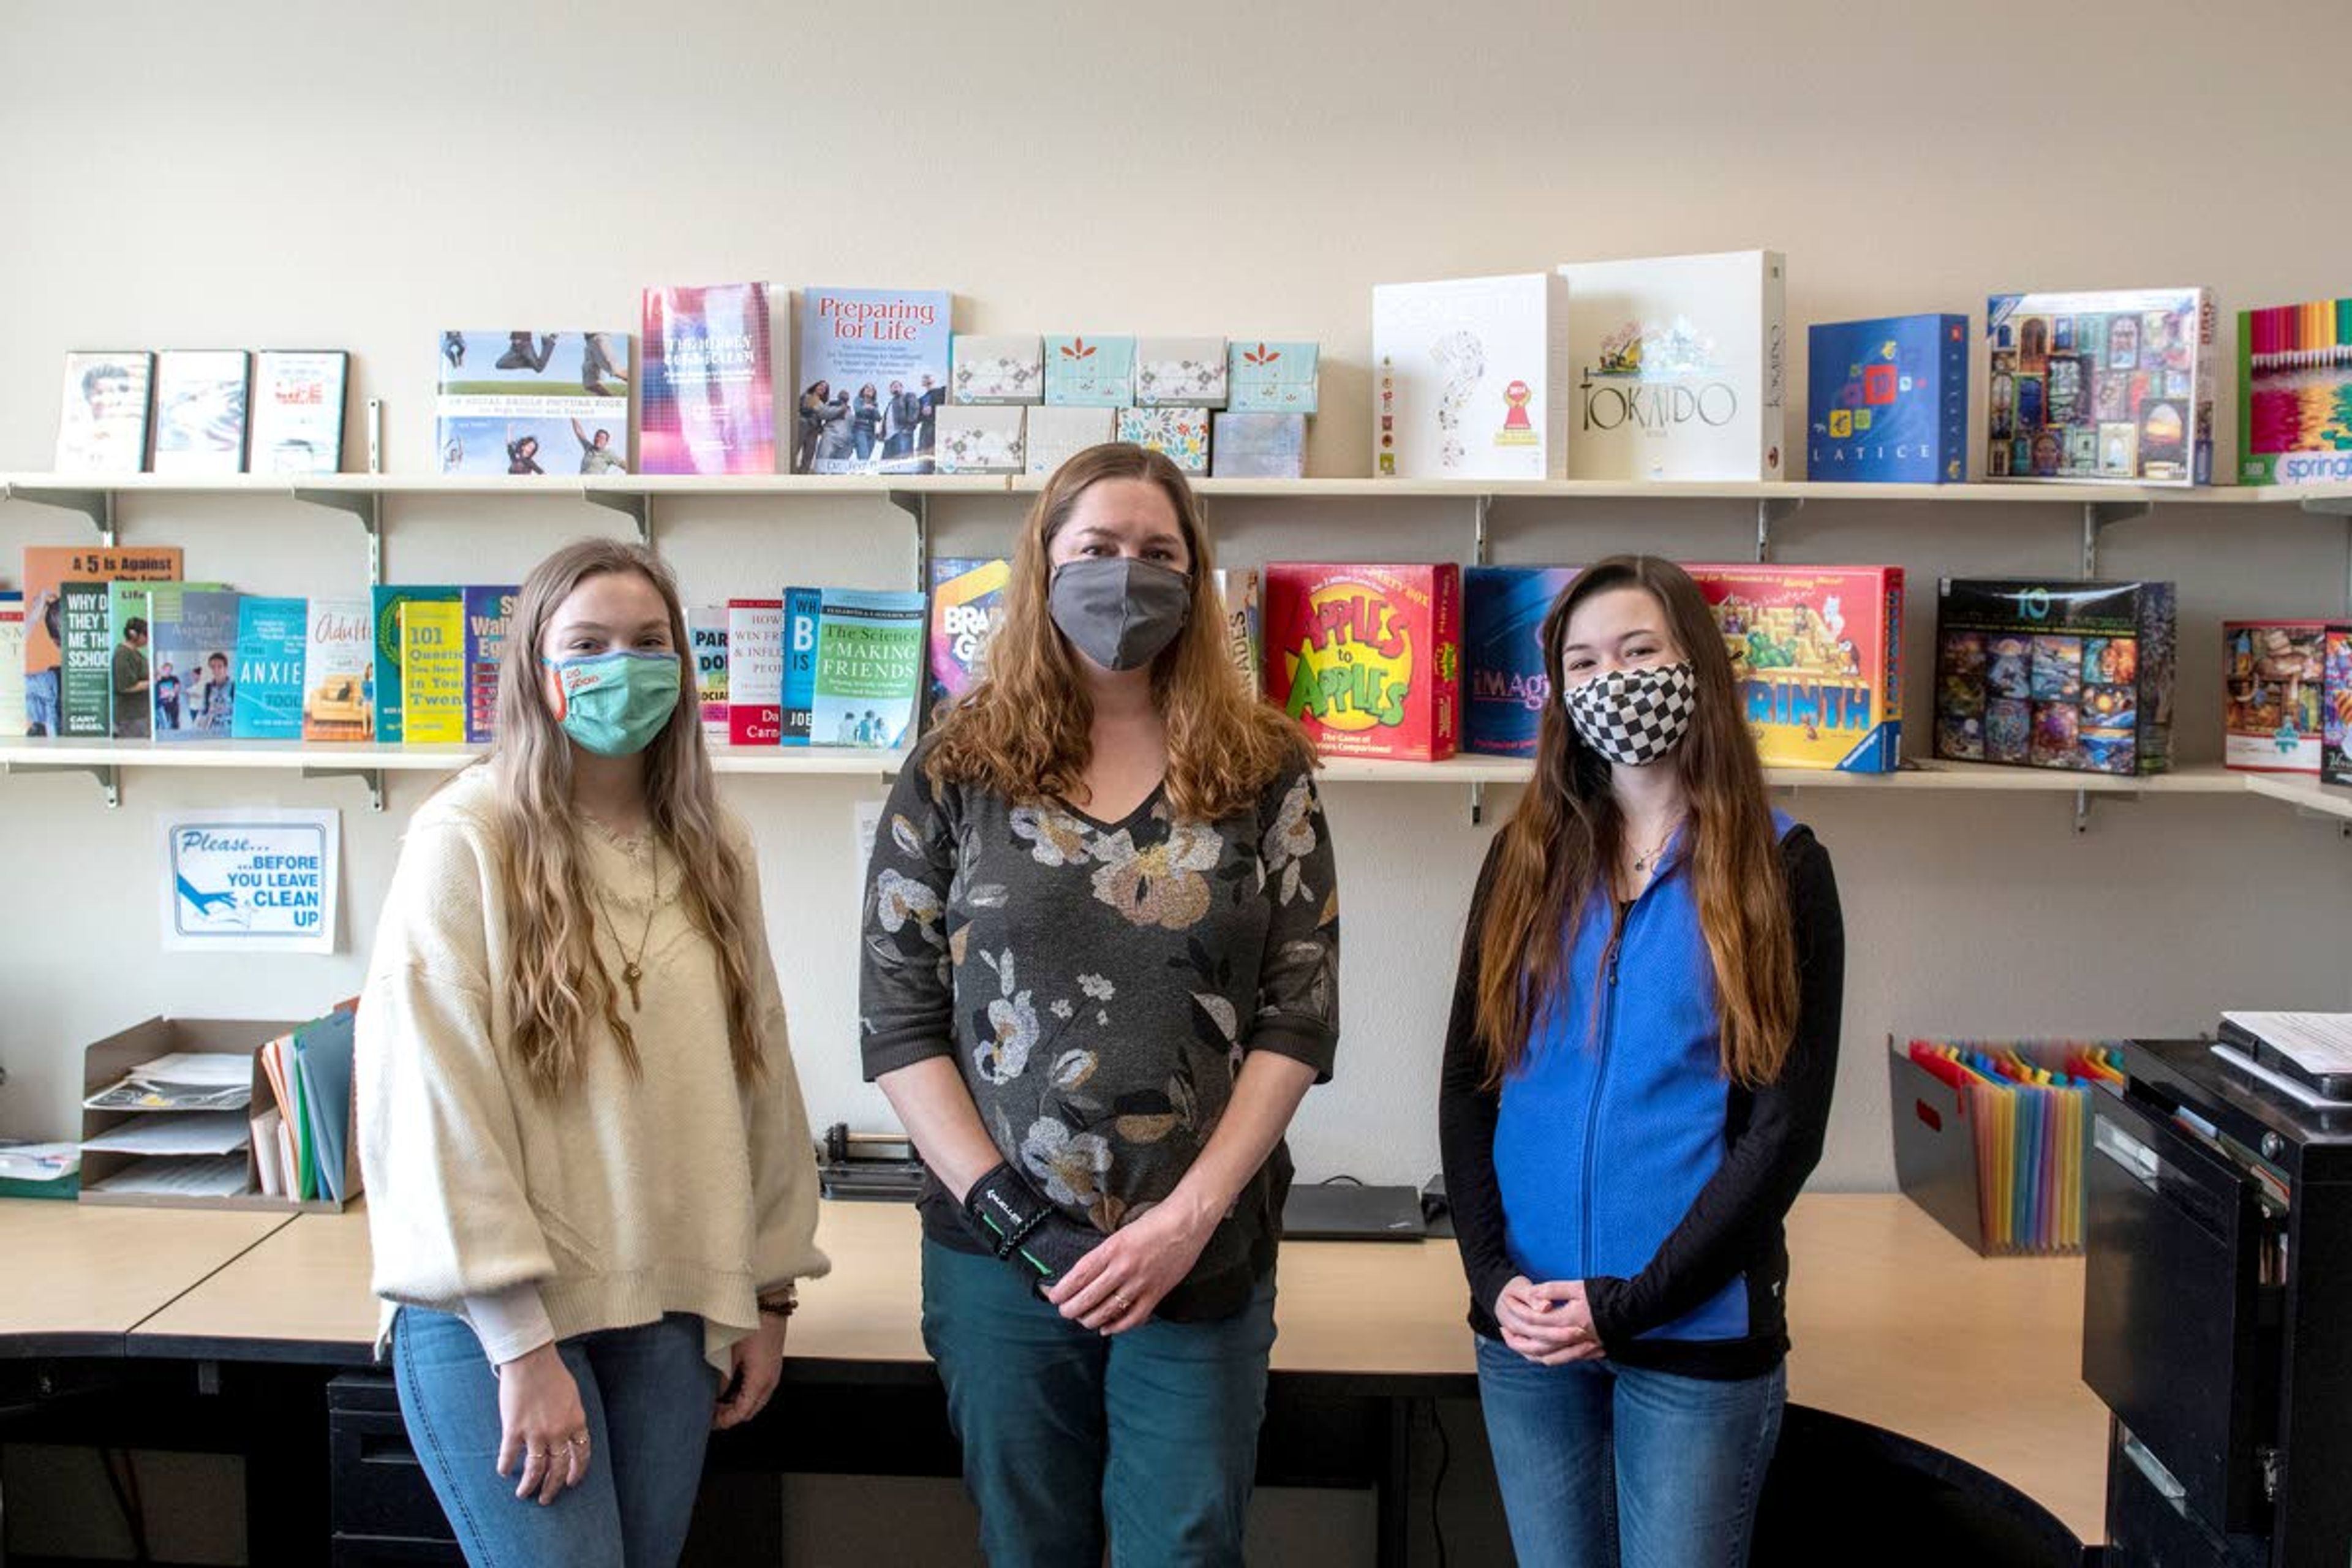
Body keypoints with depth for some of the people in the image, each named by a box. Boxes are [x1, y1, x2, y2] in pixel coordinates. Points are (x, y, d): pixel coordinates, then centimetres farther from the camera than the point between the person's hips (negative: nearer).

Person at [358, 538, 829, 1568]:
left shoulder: (713, 853, 7)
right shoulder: (466, 841, -8)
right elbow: (435, 1101, -13)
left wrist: (766, 1290, 11)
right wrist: (520, 1341, -15)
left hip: (673, 1313, 5)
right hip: (500, 1314, -5)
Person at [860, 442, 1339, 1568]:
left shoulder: (1264, 771, 2)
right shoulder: (957, 772, 1)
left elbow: (1300, 1016, -2)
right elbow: (897, 1021, -1)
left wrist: (1190, 1216, -12)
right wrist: (1003, 1211, -10)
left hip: (1206, 1263, 0)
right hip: (999, 1258, 1)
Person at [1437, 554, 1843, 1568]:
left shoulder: (1781, 870, -2)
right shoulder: (1527, 857, 7)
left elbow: (1787, 1124, -7)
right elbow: (1468, 1078, 6)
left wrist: (1633, 1301, -12)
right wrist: (1494, 1274, -7)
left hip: (1699, 1331, -3)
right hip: (1527, 1320, 3)